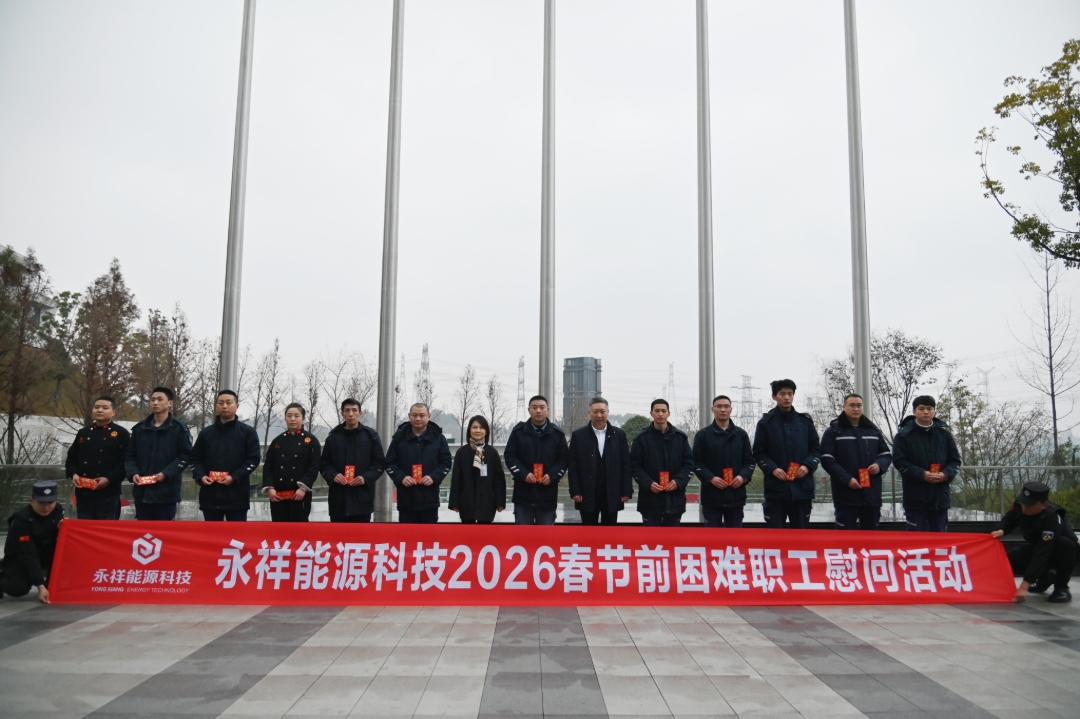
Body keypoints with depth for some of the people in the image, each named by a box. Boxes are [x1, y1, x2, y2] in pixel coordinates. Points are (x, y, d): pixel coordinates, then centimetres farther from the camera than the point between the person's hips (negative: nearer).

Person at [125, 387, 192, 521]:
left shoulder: (179, 428, 0)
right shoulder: (139, 429, 14)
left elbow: (186, 455, -6)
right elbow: (130, 456, 14)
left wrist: (166, 473, -16)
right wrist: (133, 473, -5)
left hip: (166, 492, -4)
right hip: (142, 491, 4)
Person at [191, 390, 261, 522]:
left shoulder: (248, 432, 4)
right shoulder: (206, 432, 15)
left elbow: (253, 459, -2)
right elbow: (195, 458, 15)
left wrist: (234, 477, -14)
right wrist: (200, 476, -5)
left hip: (237, 496, -3)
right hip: (210, 495, 3)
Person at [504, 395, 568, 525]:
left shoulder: (558, 433, 5)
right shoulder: (518, 431, 4)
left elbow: (563, 459, 4)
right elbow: (510, 456, 1)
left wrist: (552, 476, -13)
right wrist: (523, 474, -13)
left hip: (548, 494, 0)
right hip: (523, 492, 0)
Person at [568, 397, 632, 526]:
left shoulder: (619, 434, 4)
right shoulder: (578, 435, 1)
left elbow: (626, 464, 4)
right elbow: (572, 465, 0)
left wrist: (627, 491, -2)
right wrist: (575, 491, -7)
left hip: (612, 495, 1)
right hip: (587, 495, -1)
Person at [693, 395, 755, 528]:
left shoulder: (741, 434, 11)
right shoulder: (703, 435, 3)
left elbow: (749, 460, 10)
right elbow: (697, 462, -1)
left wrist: (743, 476, -10)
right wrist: (710, 478, -17)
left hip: (736, 494, 2)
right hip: (711, 495, -2)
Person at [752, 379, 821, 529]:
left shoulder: (805, 421, 9)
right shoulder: (765, 422, 2)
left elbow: (816, 449, 10)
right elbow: (759, 453, 1)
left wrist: (807, 466, -8)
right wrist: (772, 469, -15)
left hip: (802, 487, 2)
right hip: (776, 487, -2)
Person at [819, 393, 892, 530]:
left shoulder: (873, 430, 13)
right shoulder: (833, 431, 0)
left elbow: (886, 454, 18)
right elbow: (827, 460, -7)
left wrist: (880, 465, -6)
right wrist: (846, 479, -17)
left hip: (871, 493, 4)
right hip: (846, 494, -4)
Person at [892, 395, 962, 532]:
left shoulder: (944, 433, 7)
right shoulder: (904, 434, -3)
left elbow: (955, 459, 9)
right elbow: (899, 461, -8)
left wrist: (946, 474, -11)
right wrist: (922, 474, -18)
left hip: (940, 495, 3)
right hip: (915, 496, -3)